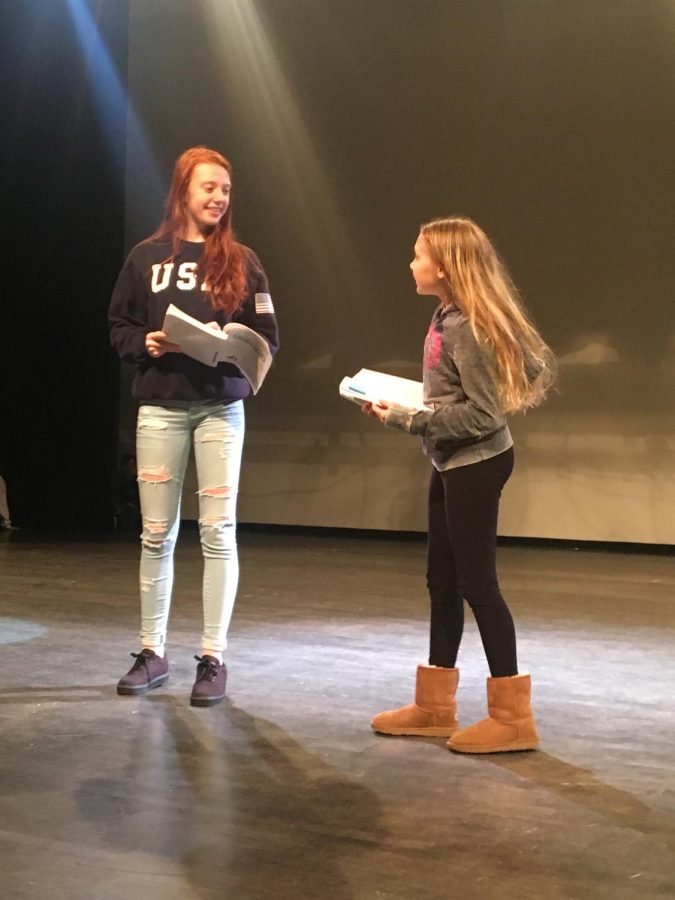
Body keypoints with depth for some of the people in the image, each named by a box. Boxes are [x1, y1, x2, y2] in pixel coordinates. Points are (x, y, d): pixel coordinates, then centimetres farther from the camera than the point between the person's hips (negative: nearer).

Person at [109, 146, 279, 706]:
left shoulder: (241, 261, 4)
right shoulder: (147, 257, 6)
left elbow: (267, 339, 3)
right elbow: (119, 328, 10)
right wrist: (146, 343, -10)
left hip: (220, 408, -1)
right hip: (159, 408, 1)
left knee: (218, 532, -2)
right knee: (156, 534, 5)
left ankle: (213, 658, 5)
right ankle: (153, 653, 17)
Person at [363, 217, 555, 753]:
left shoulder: (467, 326, -20)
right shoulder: (447, 318, 6)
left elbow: (482, 413, -20)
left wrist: (406, 421, -18)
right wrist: (399, 402, 3)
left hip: (475, 464, -10)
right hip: (452, 464, 10)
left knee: (476, 583, -3)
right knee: (443, 582, 14)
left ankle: (513, 717, 8)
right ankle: (435, 706, 25)